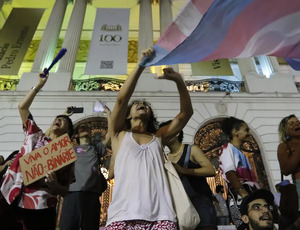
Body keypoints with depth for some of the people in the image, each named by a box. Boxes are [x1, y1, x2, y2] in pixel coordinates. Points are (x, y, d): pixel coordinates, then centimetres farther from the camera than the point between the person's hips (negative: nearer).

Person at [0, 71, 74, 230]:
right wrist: (39, 85, 12)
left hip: (40, 207, -2)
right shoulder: (35, 136, 14)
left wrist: (55, 186, -17)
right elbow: (22, 107, 13)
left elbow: (65, 190, 5)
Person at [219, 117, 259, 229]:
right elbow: (230, 174, -13)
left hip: (249, 195, 8)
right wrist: (244, 193, -22)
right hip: (238, 196, -8)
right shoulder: (227, 148, 1)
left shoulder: (239, 153, 26)